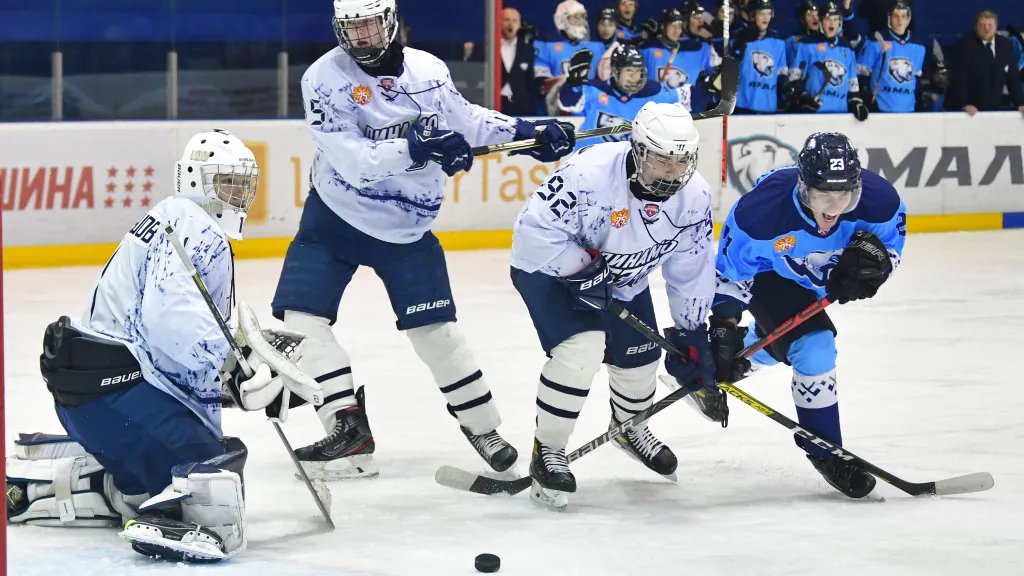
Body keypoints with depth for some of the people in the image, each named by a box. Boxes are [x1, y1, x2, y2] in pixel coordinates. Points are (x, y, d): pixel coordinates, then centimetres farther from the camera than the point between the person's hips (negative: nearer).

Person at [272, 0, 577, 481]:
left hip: (406, 229, 1)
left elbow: (466, 119, 13)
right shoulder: (325, 78, -16)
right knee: (300, 316, -14)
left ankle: (481, 426, 17)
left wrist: (527, 131, 1)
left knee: (435, 330, -1)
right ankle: (348, 428, -10)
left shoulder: (426, 70, -5)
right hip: (334, 217, -1)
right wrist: (416, 148, -38)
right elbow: (352, 160, -26)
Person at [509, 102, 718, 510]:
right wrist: (583, 270, -34)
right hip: (549, 267, -7)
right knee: (582, 348, -26)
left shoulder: (694, 198, -17)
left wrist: (692, 334, -3)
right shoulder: (589, 174, -37)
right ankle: (547, 453, -10)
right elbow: (535, 230, -34)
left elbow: (690, 271, -5)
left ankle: (630, 427, 51)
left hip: (623, 280, 7)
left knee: (639, 359, 16)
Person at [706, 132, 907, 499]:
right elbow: (731, 271, -23)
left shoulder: (879, 201, -33)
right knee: (814, 349, -20)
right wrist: (724, 327, -25)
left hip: (818, 277, 5)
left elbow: (891, 244, -9)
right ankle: (826, 452, -3)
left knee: (773, 345, 25)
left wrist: (873, 259, -31)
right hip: (766, 274, -5)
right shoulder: (761, 210, -41)